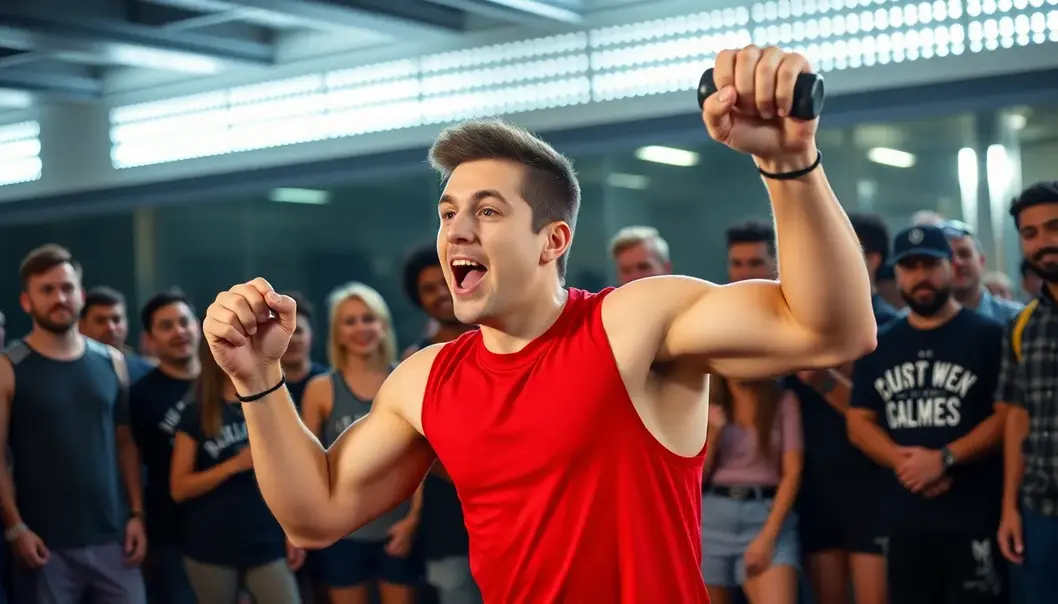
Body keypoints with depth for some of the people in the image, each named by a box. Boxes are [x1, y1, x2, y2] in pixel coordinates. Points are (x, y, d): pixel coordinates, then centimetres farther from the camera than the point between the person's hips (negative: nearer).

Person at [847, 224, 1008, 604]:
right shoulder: (879, 345, 14)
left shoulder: (987, 335, -1)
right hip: (904, 516, 5)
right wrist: (902, 460, -8)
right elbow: (859, 422, 10)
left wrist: (944, 458, -16)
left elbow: (1009, 416, -8)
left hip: (974, 516, -5)